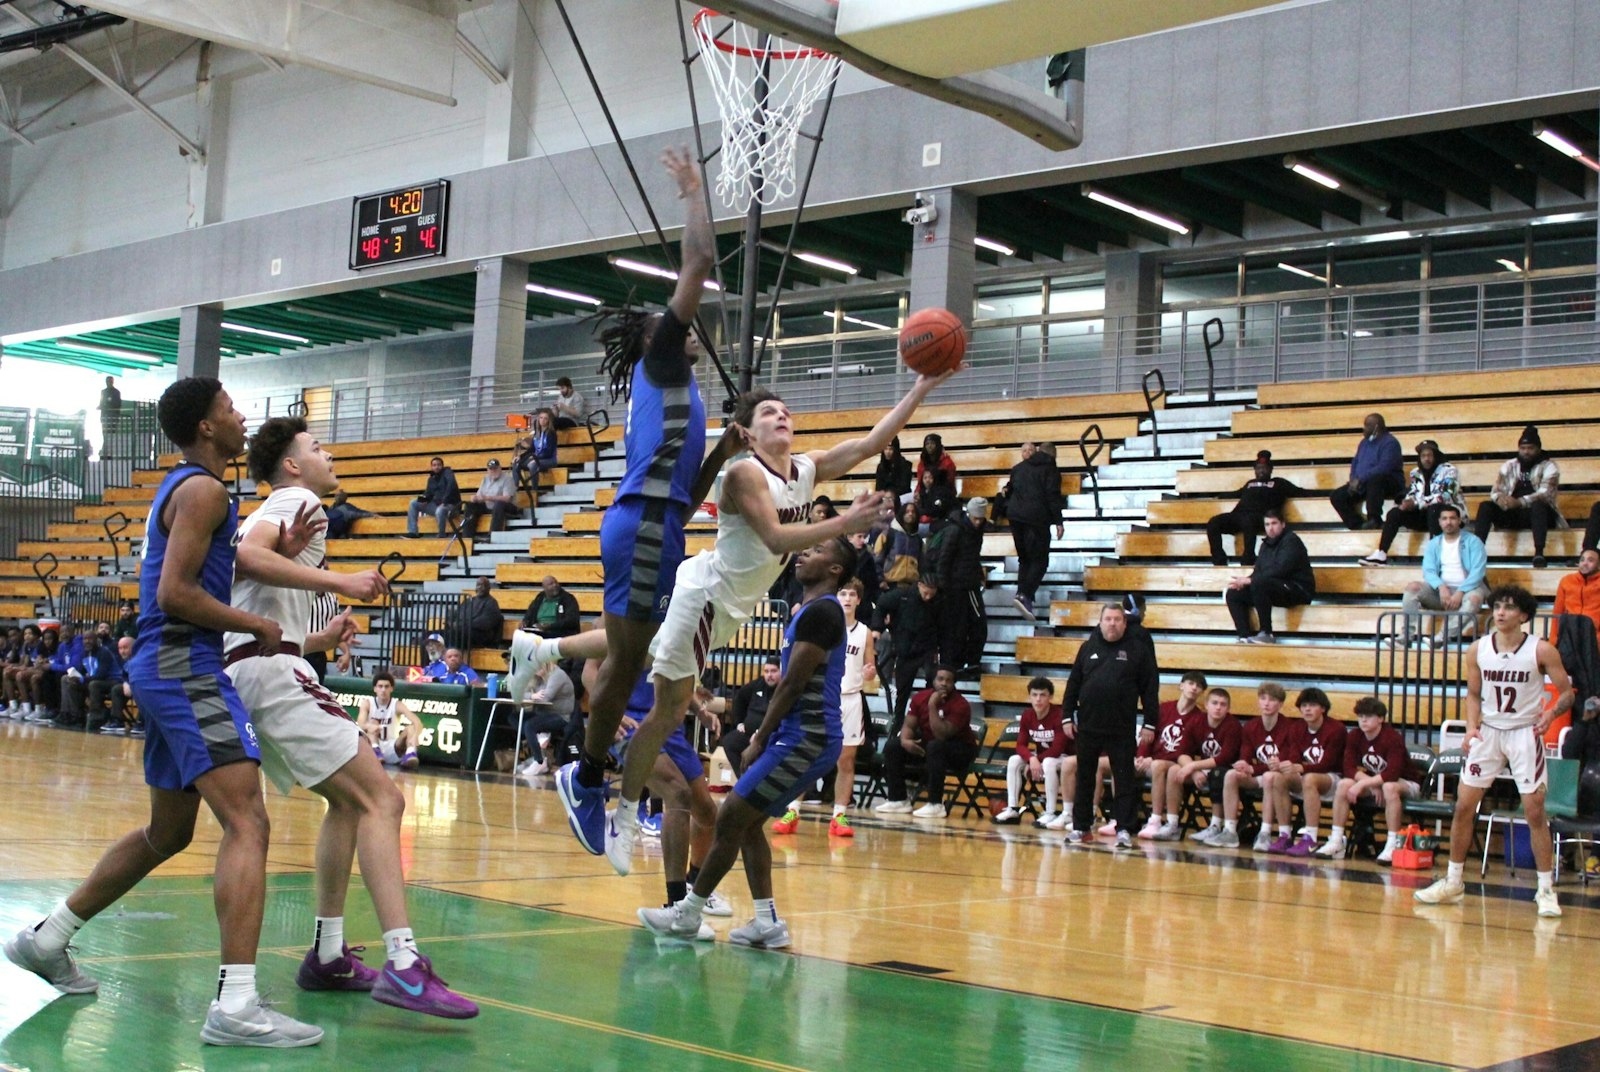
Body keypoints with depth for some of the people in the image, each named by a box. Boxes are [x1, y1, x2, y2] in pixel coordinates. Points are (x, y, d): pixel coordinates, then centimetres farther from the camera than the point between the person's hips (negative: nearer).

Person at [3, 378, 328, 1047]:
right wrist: (256, 626, -11)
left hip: (163, 667, 11)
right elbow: (175, 593, -19)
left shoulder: (181, 487, 20)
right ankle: (236, 1006, -26)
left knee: (168, 832, 22)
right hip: (186, 666, -11)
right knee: (247, 824, -18)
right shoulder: (203, 489, -11)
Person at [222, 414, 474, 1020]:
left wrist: (320, 639, 33)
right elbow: (245, 556, -21)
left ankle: (327, 955, 16)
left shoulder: (276, 513, 30)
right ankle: (403, 966, -29)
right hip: (271, 669, -10)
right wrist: (340, 581, -23)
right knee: (381, 800, -16)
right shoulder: (298, 501, 1)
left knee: (348, 799, 20)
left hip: (242, 669, 10)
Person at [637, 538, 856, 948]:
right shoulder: (811, 610, 18)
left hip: (805, 741, -10)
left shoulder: (820, 612, -14)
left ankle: (688, 913, 4)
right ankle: (767, 921, 11)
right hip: (802, 737, 10)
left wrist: (760, 740, -10)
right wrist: (764, 735, 15)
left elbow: (793, 684, -16)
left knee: (730, 819, -5)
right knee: (747, 823, 12)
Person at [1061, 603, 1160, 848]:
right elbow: (1073, 685, 10)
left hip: (1122, 730, -3)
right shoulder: (1088, 648, 8)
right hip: (1087, 727, 3)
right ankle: (1080, 827, 17)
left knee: (1124, 780, 0)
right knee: (1084, 779, 9)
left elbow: (1150, 689, 0)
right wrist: (1067, 717, 4)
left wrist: (1150, 724, -5)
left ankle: (1124, 830, 4)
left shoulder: (1138, 650, 1)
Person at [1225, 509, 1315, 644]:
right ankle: (1245, 637, -12)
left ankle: (1267, 634, -27)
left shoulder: (1291, 541, -10)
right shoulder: (1267, 544, 15)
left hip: (1298, 590, -9)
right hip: (1277, 589, 9)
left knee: (1259, 584, -35)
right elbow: (1258, 571, 12)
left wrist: (1249, 580, -23)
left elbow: (1279, 570, -22)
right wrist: (1243, 581, -11)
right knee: (1232, 594, -1)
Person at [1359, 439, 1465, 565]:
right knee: (1394, 513, -10)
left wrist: (1416, 503, -27)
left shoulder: (1448, 470, -10)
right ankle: (1380, 554, -19)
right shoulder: (1417, 473, 9)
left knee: (1433, 509, -37)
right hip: (1425, 514, 6)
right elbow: (1412, 495, 6)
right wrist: (1407, 503, -19)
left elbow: (1444, 496, -22)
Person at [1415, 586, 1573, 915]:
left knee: (1535, 811, -4)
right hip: (1488, 732, 3)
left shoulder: (1541, 650, -11)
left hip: (1525, 734, -3)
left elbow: (1567, 693, -6)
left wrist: (1551, 713, -26)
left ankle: (1546, 889, 7)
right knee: (1464, 806, 2)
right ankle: (1453, 881, 14)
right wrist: (1471, 727, -7)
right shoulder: (1478, 650, -2)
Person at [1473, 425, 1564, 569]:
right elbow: (1495, 491, 2)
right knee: (1485, 506, -20)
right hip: (1513, 515, 4)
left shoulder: (1549, 466, -2)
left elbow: (1544, 494, -17)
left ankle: (1539, 554, -45)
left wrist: (1519, 502, -33)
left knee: (1538, 505, -37)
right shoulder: (1509, 466, 10)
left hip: (1540, 514, -4)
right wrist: (1500, 498, -25)